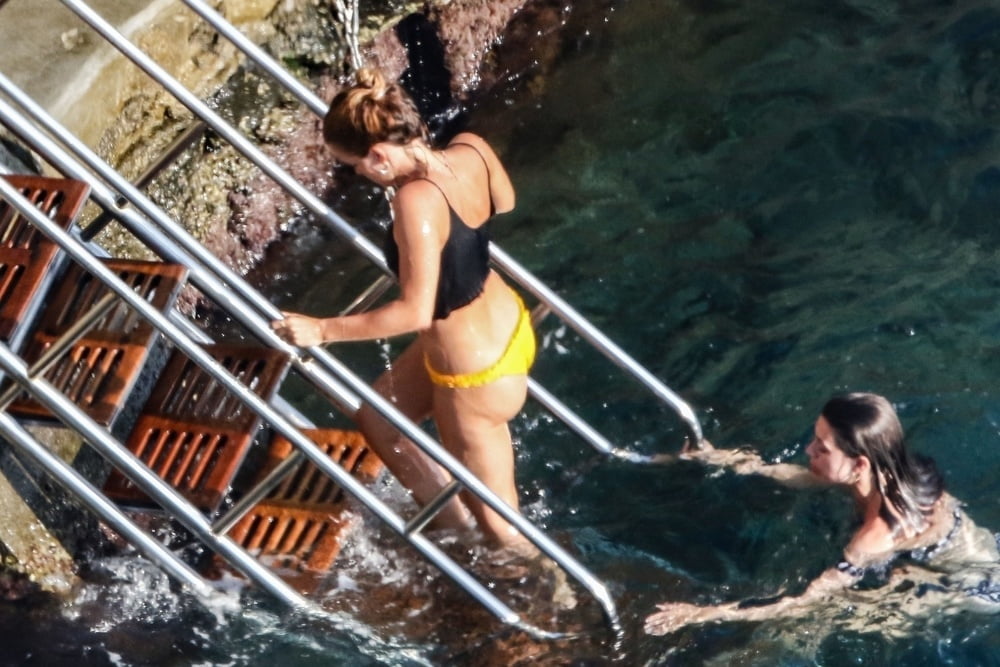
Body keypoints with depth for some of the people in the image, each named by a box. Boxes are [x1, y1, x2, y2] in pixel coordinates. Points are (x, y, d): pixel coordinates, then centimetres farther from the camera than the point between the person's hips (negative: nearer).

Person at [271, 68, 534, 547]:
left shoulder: (417, 200, -36)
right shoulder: (471, 149, -13)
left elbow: (415, 311, -33)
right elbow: (504, 201, 9)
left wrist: (322, 330, -25)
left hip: (476, 376, -9)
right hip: (507, 325, 9)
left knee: (493, 513, 14)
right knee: (378, 417, 29)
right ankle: (452, 520, 47)